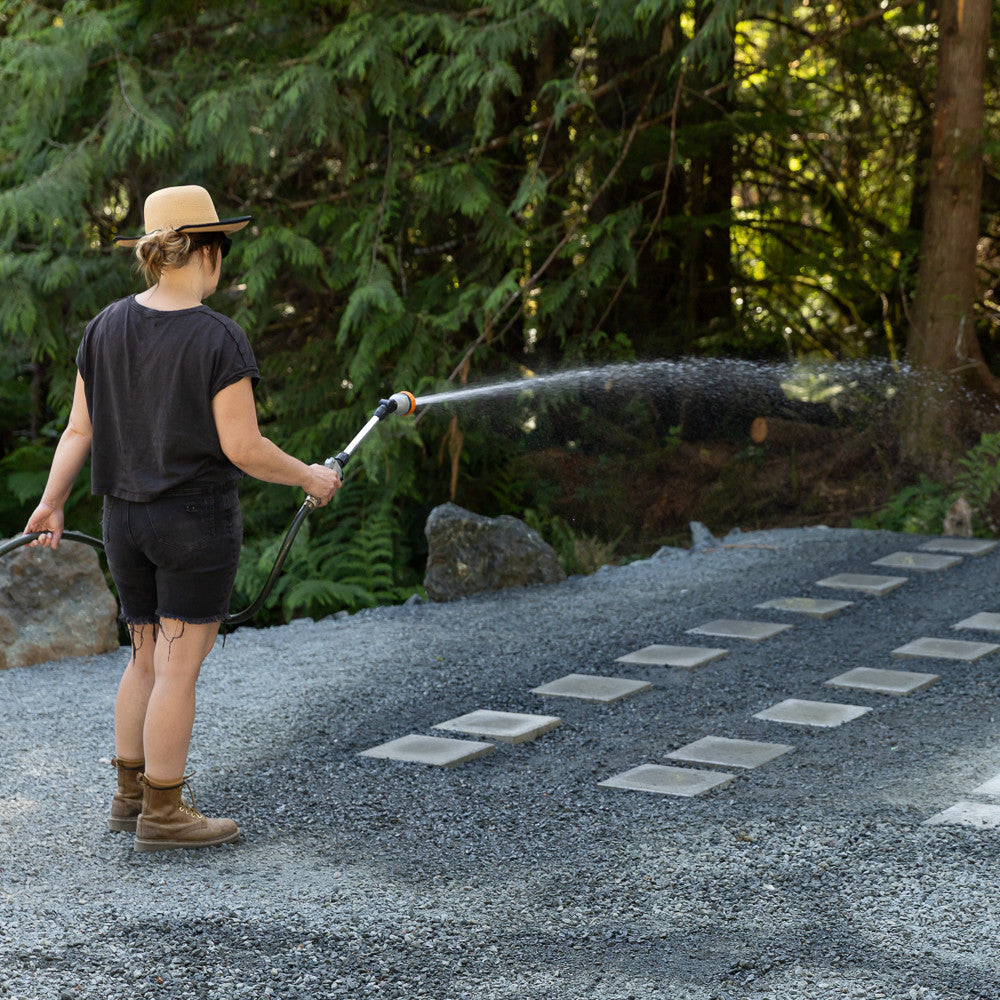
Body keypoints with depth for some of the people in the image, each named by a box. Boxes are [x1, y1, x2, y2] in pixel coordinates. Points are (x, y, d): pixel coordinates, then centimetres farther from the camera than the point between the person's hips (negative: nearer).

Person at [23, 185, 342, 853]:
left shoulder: (106, 328, 2)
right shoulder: (219, 340, -15)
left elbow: (79, 430, 4)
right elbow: (243, 448, -16)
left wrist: (52, 503, 16)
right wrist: (308, 478, 0)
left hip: (124, 518, 6)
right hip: (199, 520, -6)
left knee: (148, 657, 18)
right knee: (179, 667, 0)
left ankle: (131, 794, 24)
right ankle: (163, 815, 6)